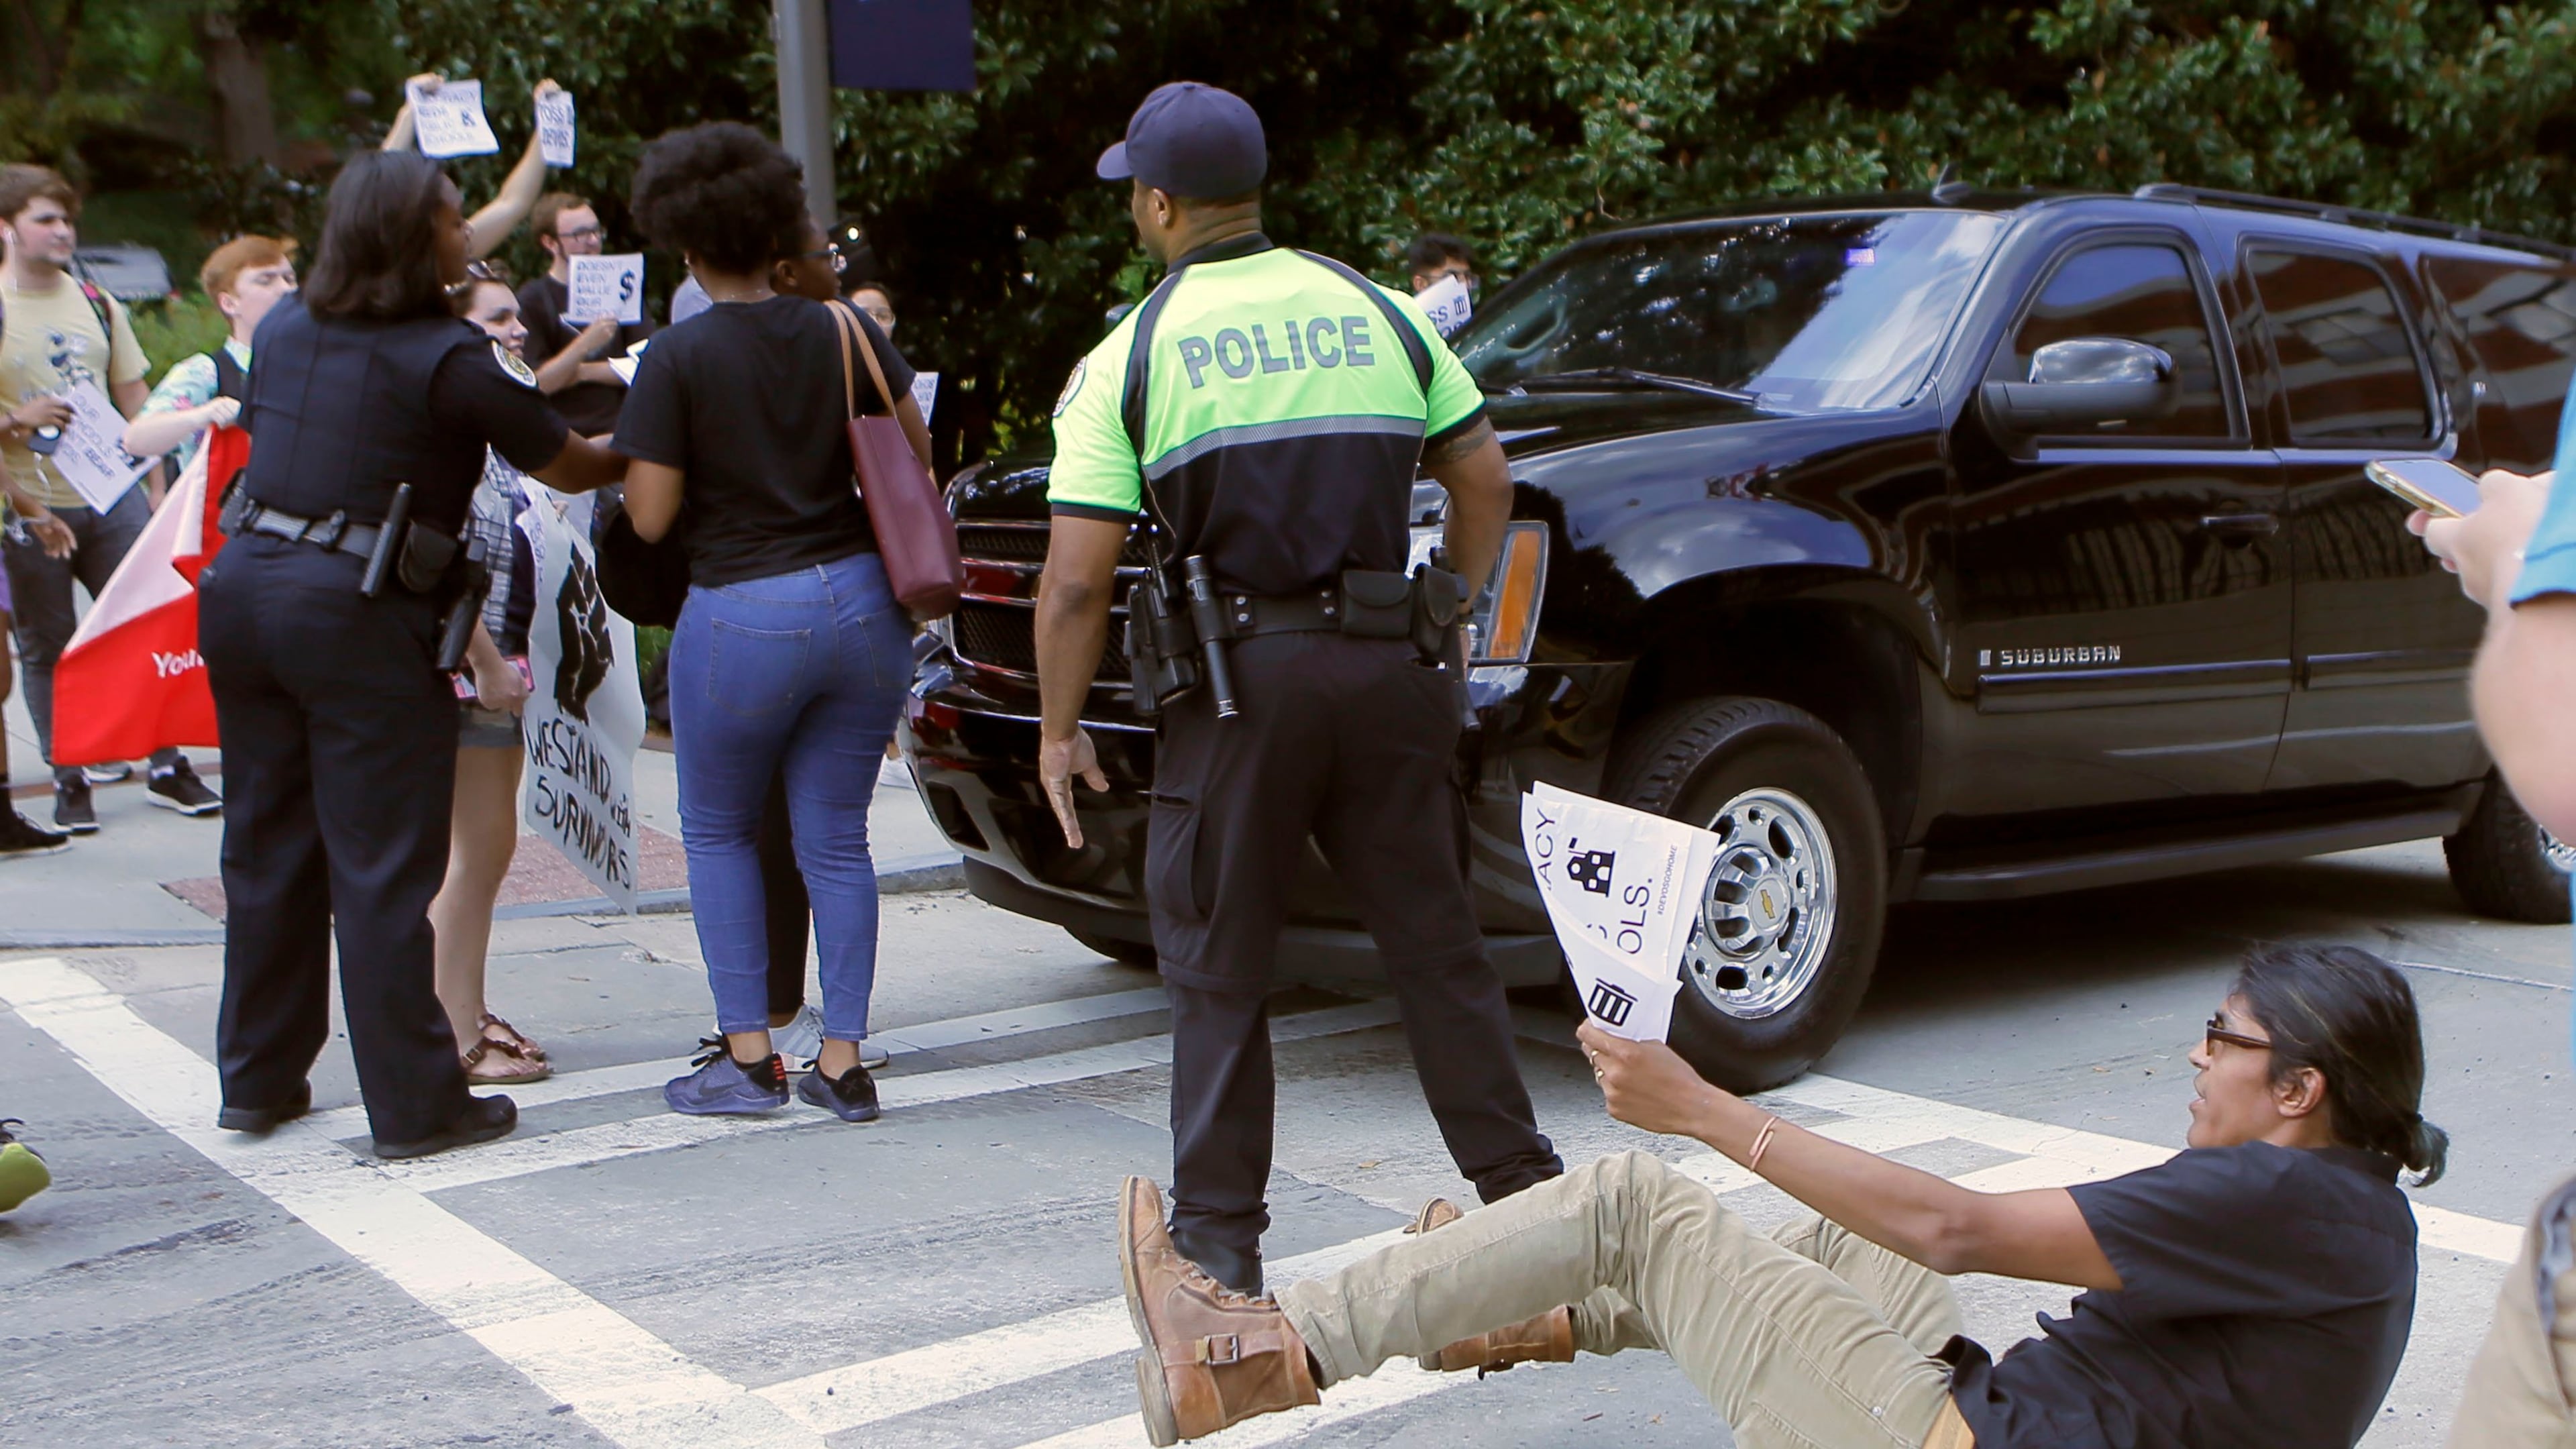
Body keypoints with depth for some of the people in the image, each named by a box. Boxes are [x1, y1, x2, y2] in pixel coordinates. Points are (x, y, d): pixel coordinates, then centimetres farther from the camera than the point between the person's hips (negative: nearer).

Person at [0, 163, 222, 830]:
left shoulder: (97, 303, 11)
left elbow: (134, 399, 15)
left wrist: (156, 486, 11)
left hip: (112, 496, 4)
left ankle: (167, 767, 12)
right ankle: (68, 782, 14)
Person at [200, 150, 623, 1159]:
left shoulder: (285, 327, 10)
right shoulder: (451, 359, -10)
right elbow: (569, 469, -3)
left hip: (241, 586, 7)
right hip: (360, 618, -7)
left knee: (266, 846, 16)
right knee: (384, 867, -1)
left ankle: (258, 1080, 27)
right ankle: (415, 1104, 7)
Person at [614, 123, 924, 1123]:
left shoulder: (678, 360, -11)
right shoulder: (847, 333, 1)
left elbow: (649, 517, -10)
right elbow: (916, 451, 11)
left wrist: (635, 450, 9)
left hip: (743, 617, -4)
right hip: (863, 601, 4)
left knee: (718, 831, 16)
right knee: (836, 837, 12)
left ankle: (747, 1054, 13)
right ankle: (844, 1061, 12)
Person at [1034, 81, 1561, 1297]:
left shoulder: (1130, 358, -3)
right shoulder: (1380, 314, 9)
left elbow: (1076, 580, -8)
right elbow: (1484, 481, 12)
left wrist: (1058, 730, 3)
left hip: (1237, 679, -3)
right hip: (1385, 670, 4)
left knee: (1217, 973, 7)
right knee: (1434, 944, 13)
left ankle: (1217, 1235, 11)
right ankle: (1519, 1187, 19)